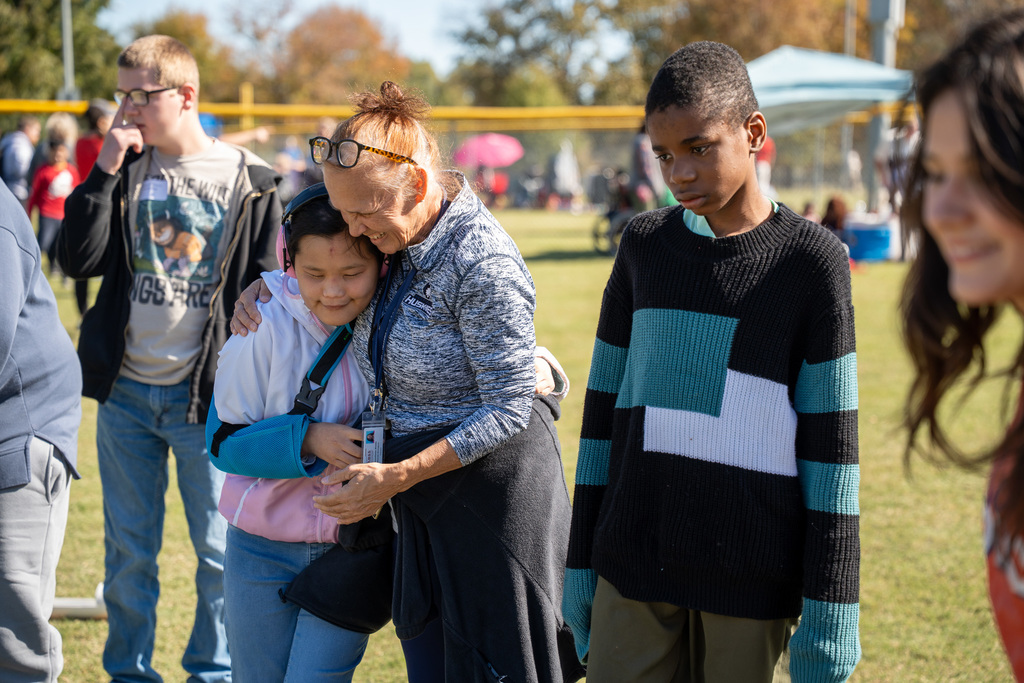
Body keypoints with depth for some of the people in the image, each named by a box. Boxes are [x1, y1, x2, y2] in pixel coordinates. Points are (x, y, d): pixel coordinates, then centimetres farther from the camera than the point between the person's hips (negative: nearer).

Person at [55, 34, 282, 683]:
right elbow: (79, 260, -5)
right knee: (129, 550, 10)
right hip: (125, 392, 3)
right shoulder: (123, 170, 5)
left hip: (207, 395, -2)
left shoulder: (249, 181, -3)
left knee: (220, 549, 5)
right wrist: (105, 171, -11)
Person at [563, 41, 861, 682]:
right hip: (634, 567, 3)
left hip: (750, 578, -3)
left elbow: (832, 443, -5)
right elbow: (606, 406, 12)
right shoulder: (645, 245, 8)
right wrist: (581, 563, 11)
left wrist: (828, 607, -7)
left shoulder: (810, 258, -3)